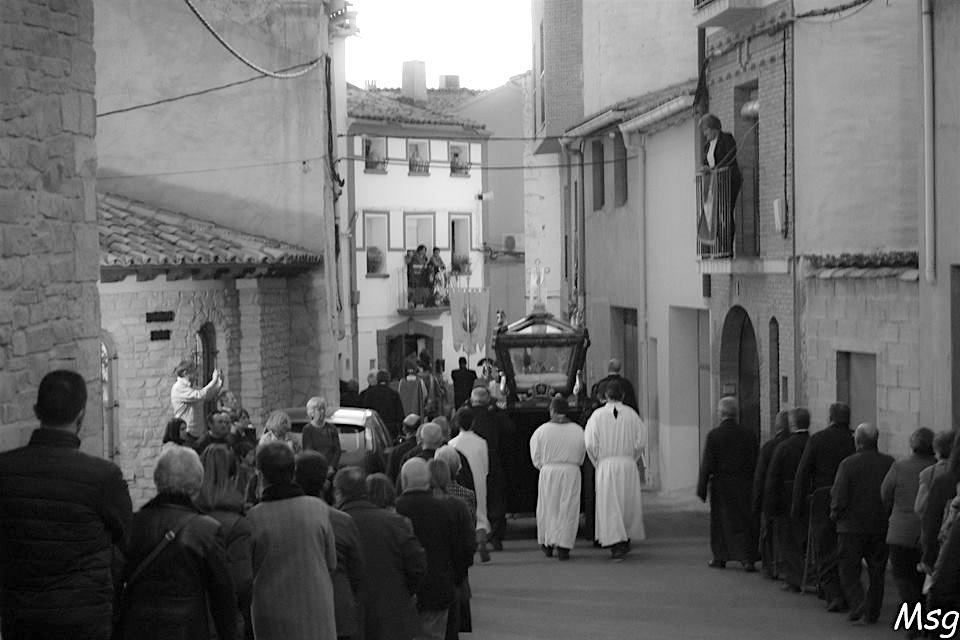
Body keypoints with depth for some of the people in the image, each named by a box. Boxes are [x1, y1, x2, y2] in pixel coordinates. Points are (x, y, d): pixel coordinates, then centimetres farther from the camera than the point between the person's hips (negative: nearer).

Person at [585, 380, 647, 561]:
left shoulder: (598, 415, -5)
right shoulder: (631, 414, -2)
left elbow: (590, 443, -8)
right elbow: (641, 441, -4)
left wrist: (598, 461, 6)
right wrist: (633, 458, 11)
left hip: (606, 465, -1)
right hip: (628, 465, 1)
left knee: (610, 505, 1)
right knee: (629, 504, 17)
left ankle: (616, 544, -9)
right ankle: (626, 540, 28)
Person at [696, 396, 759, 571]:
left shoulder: (714, 435, -9)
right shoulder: (748, 435, -1)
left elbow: (707, 464, -9)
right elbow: (756, 464, 1)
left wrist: (702, 488, -4)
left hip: (721, 484, -2)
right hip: (744, 485, 2)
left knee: (721, 522, 10)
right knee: (745, 522, 6)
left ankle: (720, 558, 18)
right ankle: (748, 559, -3)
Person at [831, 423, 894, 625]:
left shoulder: (848, 464, -13)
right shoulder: (890, 463, -3)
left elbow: (839, 497, -14)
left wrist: (835, 514, 4)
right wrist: (887, 514, 13)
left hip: (852, 526, -3)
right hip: (881, 527, 3)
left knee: (848, 571, 7)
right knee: (876, 572, 14)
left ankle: (858, 606, -11)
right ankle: (872, 613, 17)